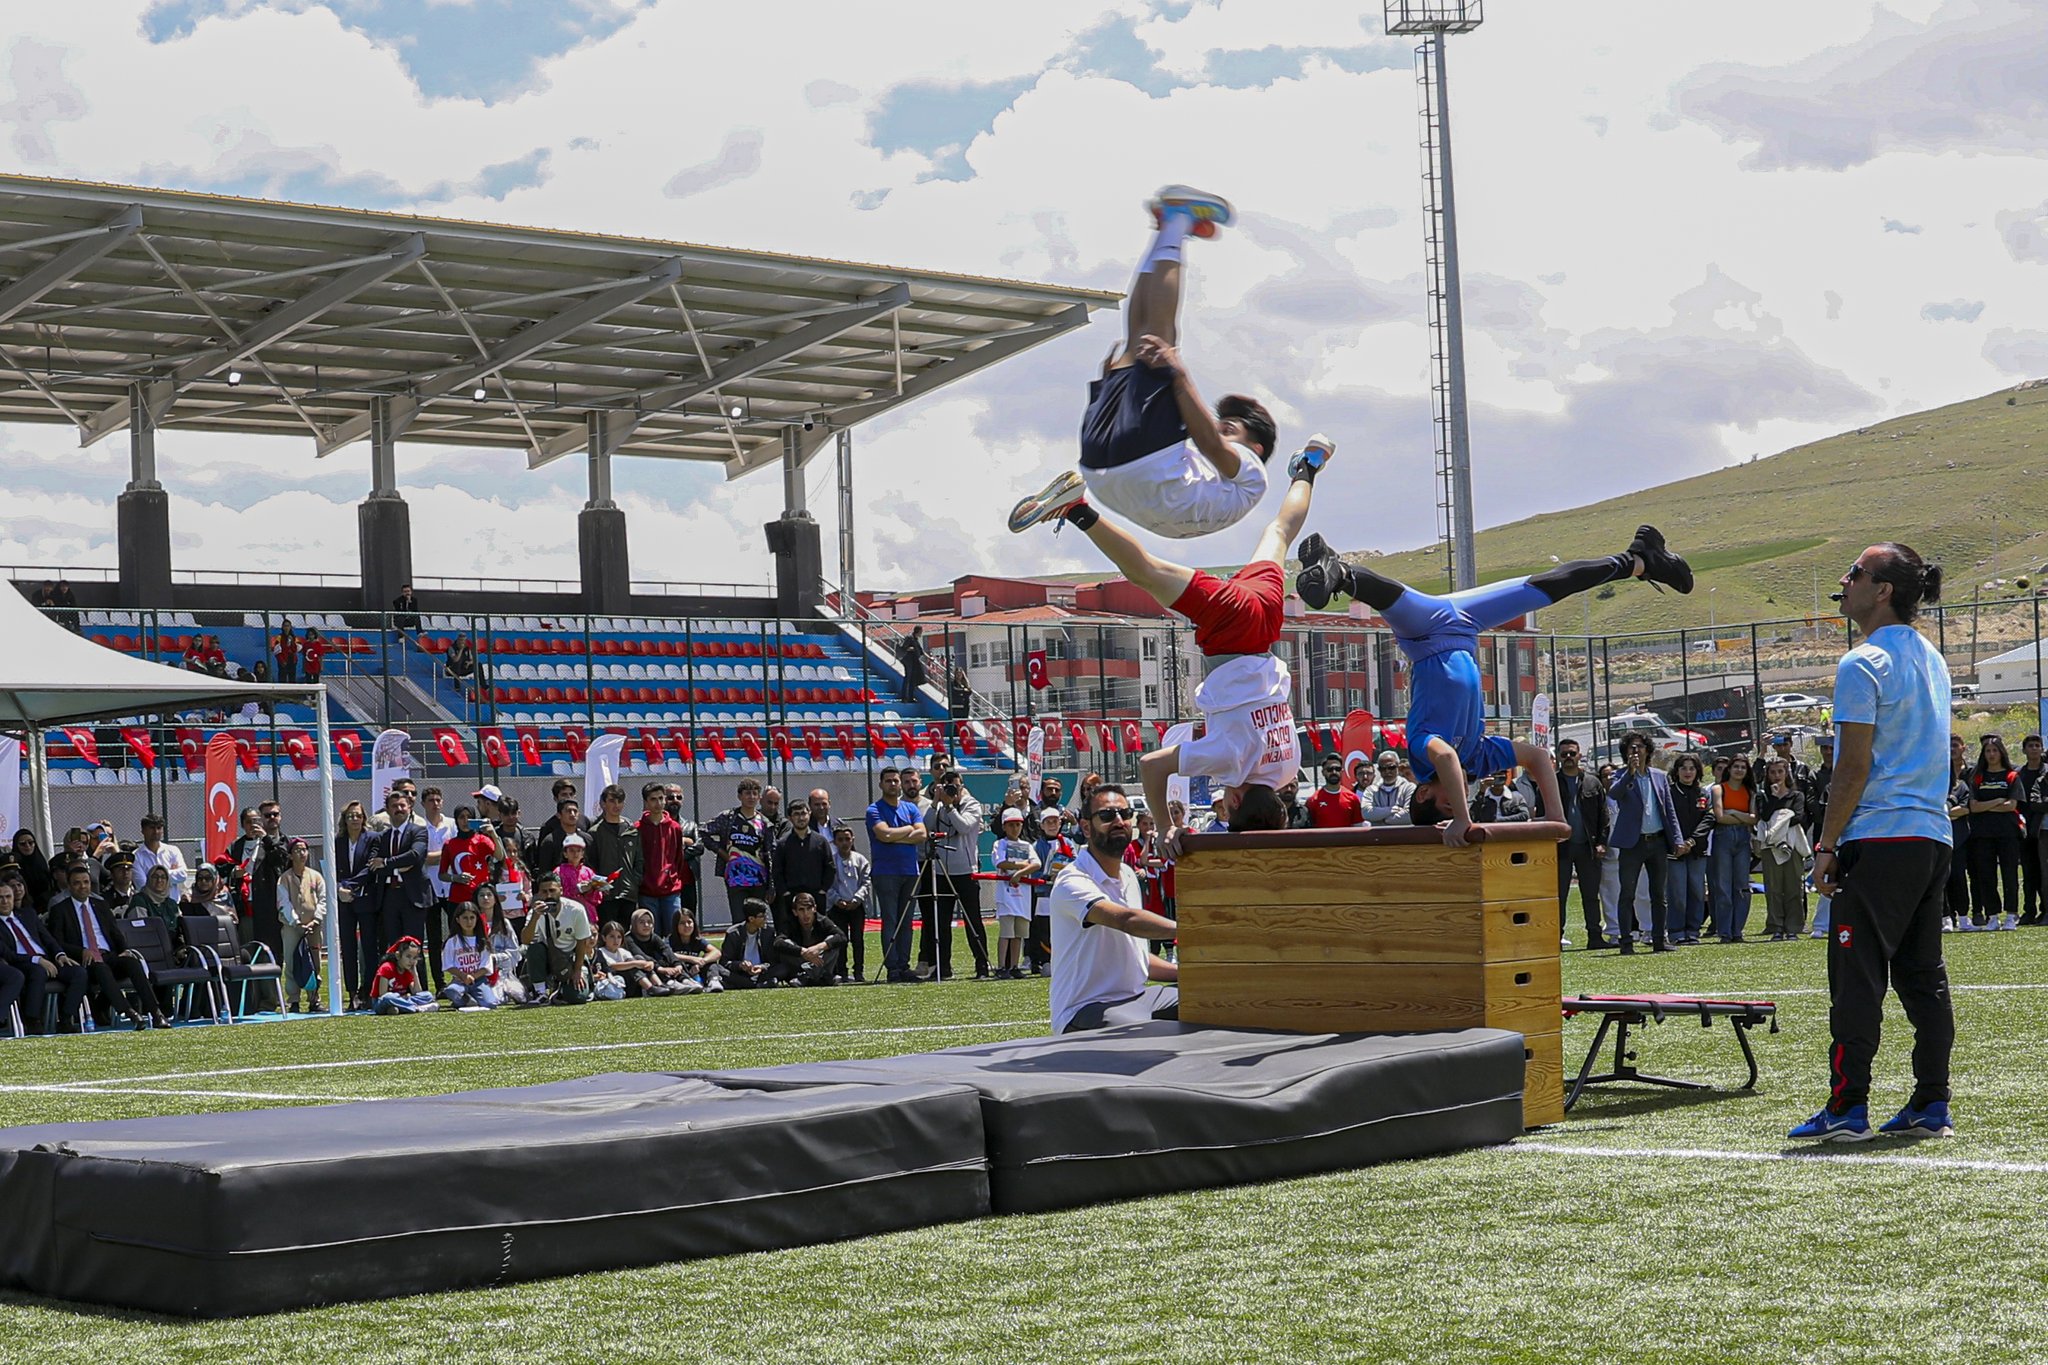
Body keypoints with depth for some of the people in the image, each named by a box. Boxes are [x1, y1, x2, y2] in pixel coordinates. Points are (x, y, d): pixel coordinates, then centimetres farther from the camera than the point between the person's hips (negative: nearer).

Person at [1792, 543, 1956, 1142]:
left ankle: (1848, 1108, -7)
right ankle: (1932, 1107, 9)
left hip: (1878, 842, -8)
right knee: (1924, 974, 9)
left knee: (1858, 976, -6)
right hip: (1934, 836, 8)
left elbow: (1854, 768, -14)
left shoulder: (1862, 665, -11)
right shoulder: (1933, 660, 16)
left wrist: (1827, 845, -9)